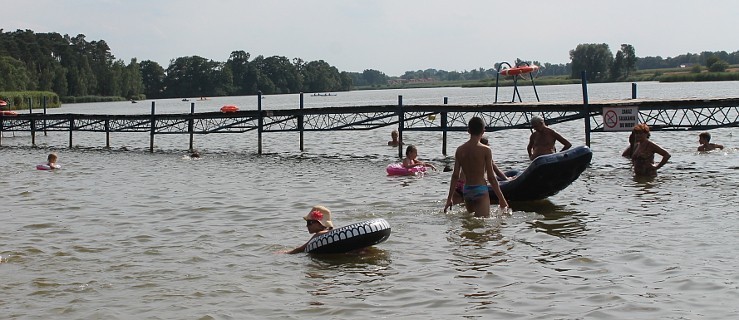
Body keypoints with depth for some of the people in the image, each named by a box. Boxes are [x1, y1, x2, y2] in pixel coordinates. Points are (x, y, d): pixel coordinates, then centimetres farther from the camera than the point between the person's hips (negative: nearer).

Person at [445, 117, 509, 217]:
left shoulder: (460, 150, 4)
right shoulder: (485, 150, -8)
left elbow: (455, 176, 4)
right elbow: (491, 177, -7)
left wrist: (449, 198, 10)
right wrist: (501, 198, 0)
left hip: (466, 190, 5)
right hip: (480, 190, -5)